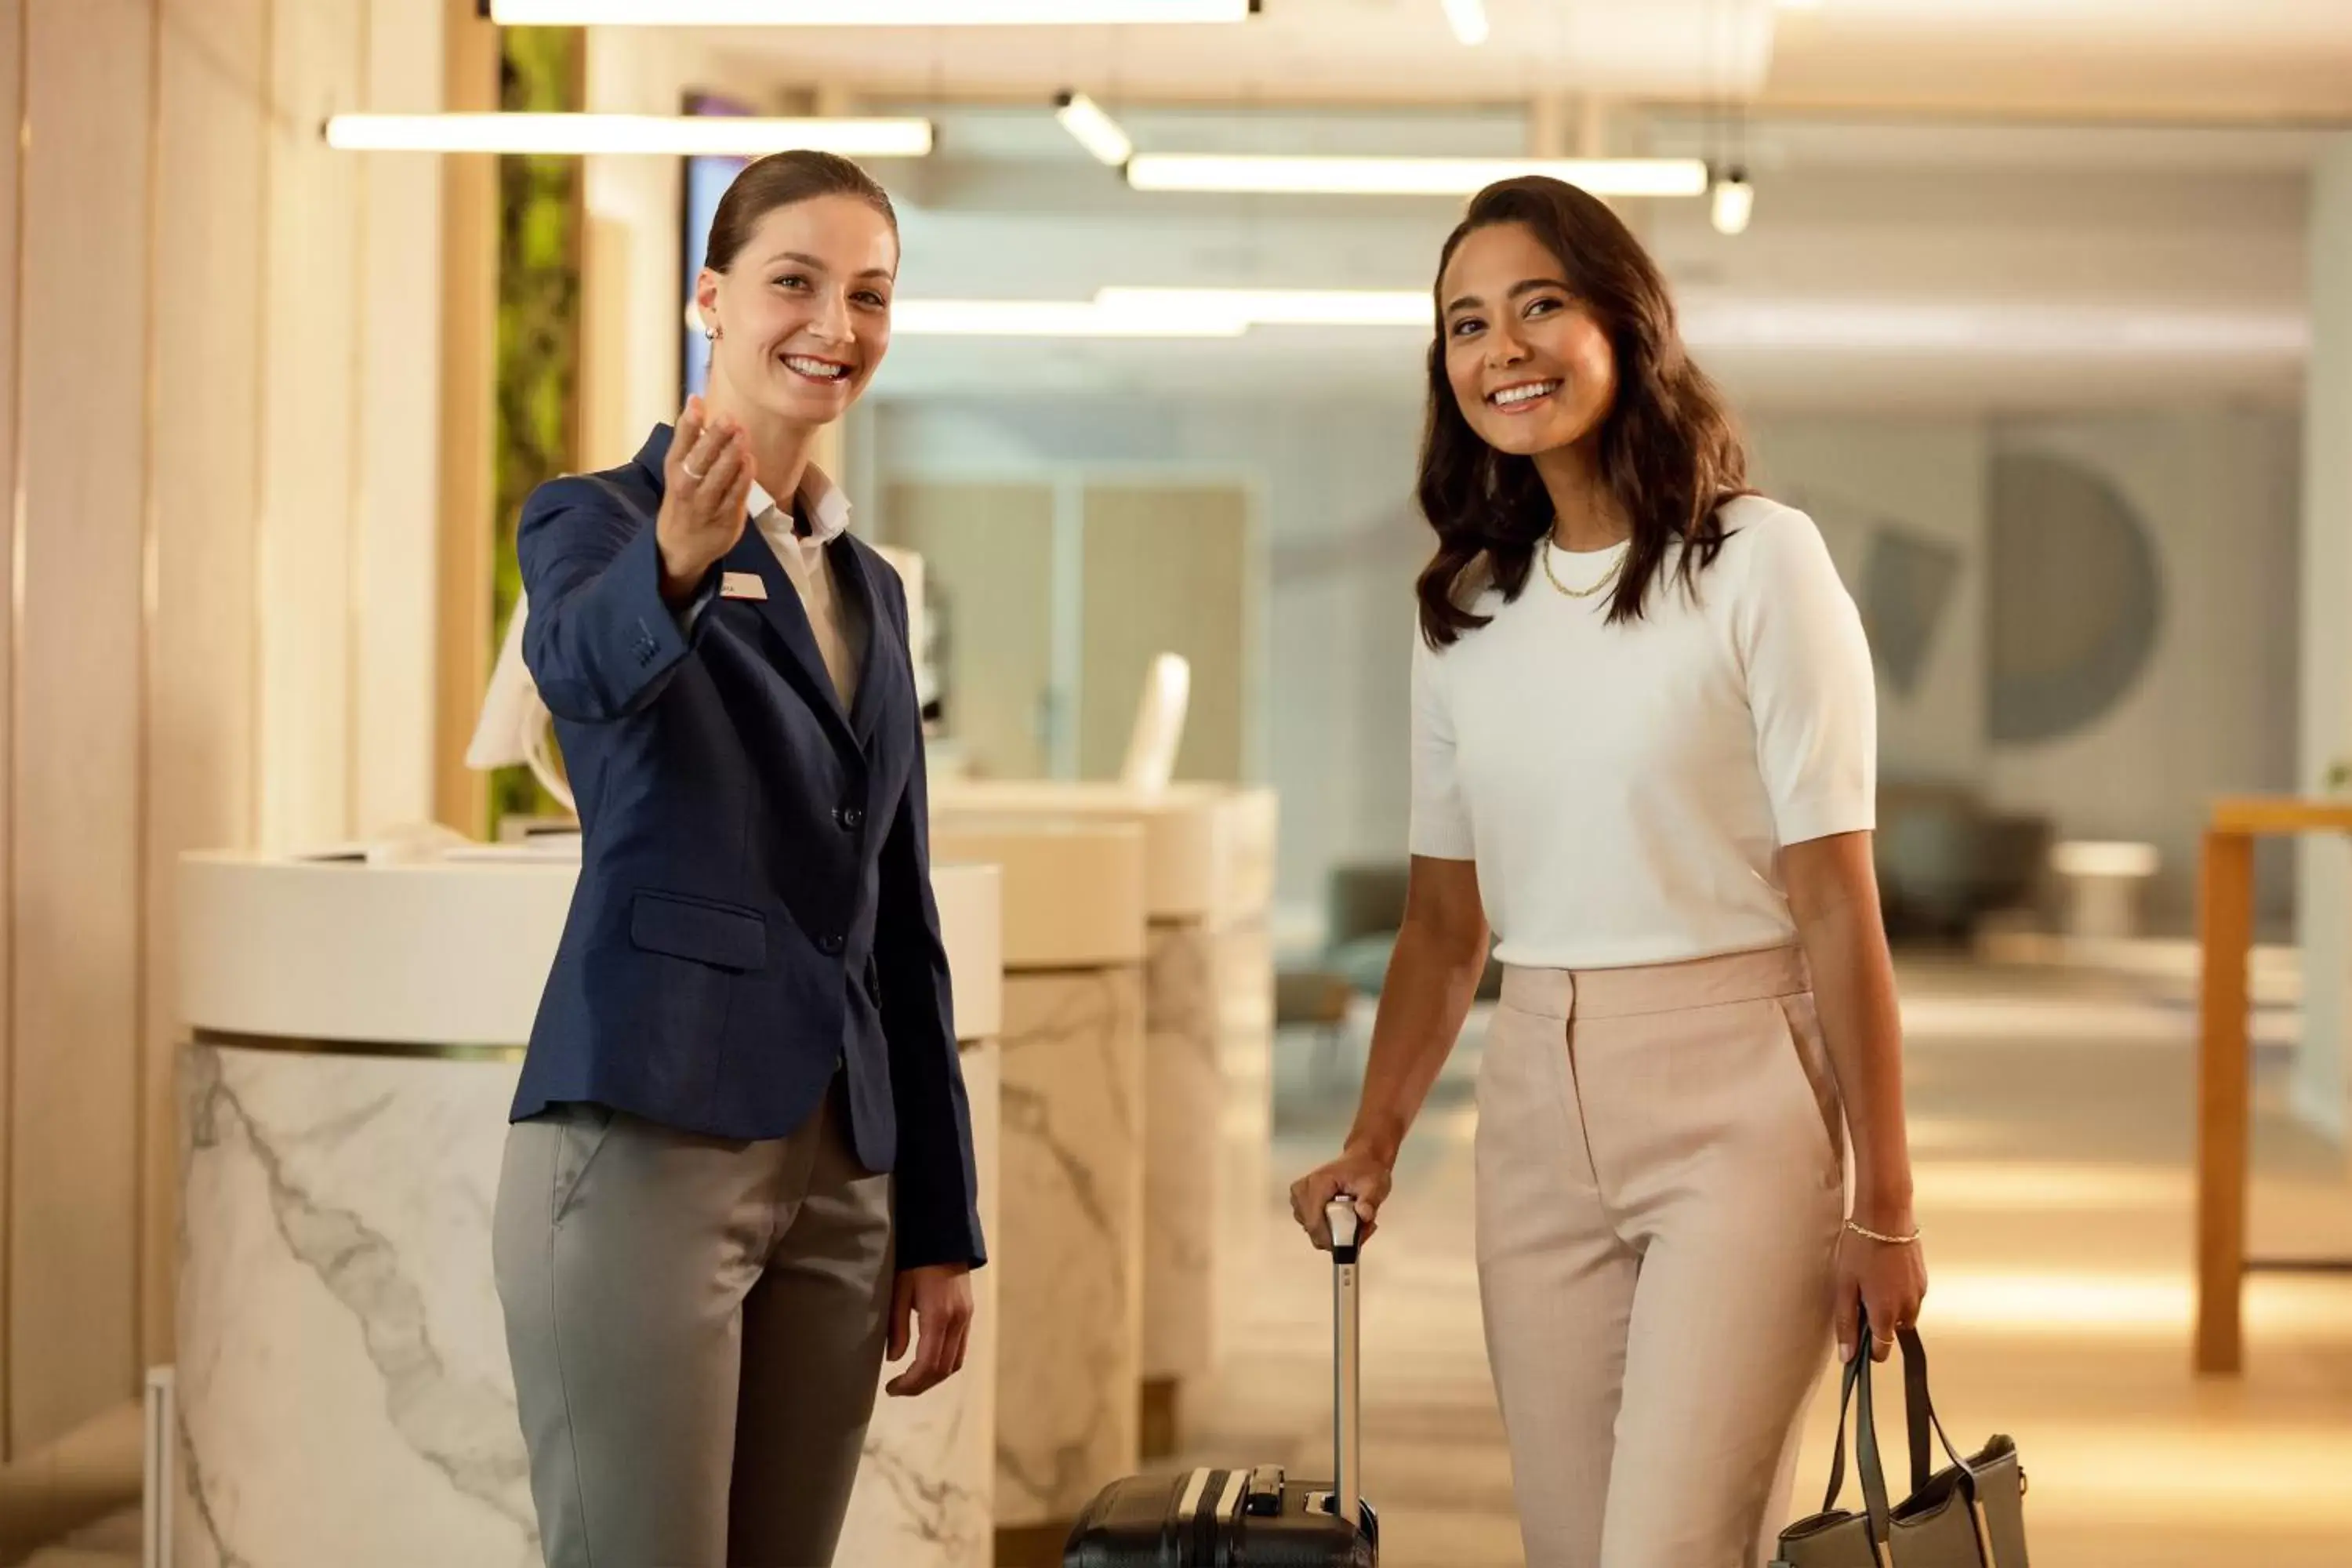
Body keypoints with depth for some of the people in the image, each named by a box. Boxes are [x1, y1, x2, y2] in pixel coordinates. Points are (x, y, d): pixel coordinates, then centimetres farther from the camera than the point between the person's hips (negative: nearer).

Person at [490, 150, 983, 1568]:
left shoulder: (870, 588, 17)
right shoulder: (596, 520, -1)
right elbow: (585, 664, -26)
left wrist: (941, 1224, 15)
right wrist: (678, 562, -49)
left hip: (839, 1172, 6)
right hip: (647, 1141, -6)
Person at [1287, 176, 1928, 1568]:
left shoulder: (1758, 562, -7)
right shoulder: (1467, 607, 10)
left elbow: (1836, 902, -9)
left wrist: (1883, 1204, -10)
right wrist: (1372, 1149, 6)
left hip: (1733, 1100, -6)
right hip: (1537, 1117, 6)